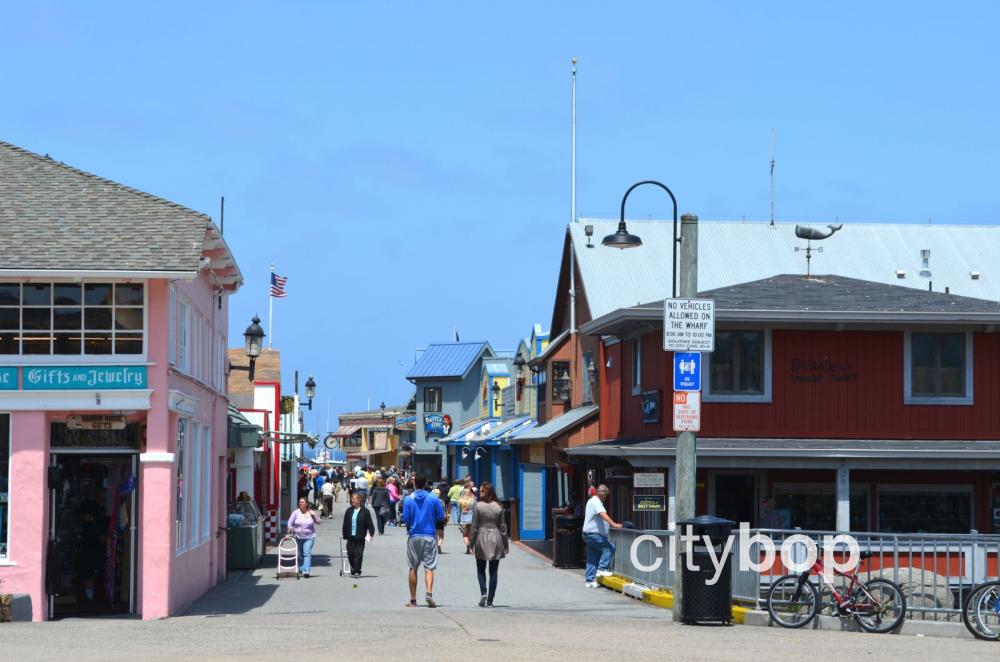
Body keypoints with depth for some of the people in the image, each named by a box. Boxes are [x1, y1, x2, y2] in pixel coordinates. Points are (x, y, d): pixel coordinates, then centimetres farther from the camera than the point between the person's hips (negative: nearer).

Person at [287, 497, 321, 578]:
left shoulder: (311, 513, 0)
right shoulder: (296, 513, -1)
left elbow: (318, 522, 2)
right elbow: (290, 523, 2)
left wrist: (314, 515, -13)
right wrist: (289, 533, -4)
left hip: (309, 537, -2)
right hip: (298, 537, 2)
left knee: (307, 553, -16)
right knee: (300, 555, 12)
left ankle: (307, 570, -24)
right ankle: (301, 570, 29)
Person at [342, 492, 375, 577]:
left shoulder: (365, 511, -4)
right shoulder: (349, 511, 7)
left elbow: (369, 524, -3)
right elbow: (345, 524, 11)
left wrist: (371, 534, -10)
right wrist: (345, 535, 9)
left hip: (360, 537, -3)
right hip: (350, 536, 4)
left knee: (359, 554, -2)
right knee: (350, 553, 4)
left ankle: (357, 571, 3)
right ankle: (353, 570, 21)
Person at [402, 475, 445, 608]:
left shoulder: (408, 499, -3)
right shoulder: (434, 499, -3)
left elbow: (405, 519, -6)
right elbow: (441, 517, 0)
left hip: (413, 536, 1)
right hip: (429, 536, -1)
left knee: (413, 568, 10)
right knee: (429, 567, 0)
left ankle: (413, 599, 12)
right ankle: (429, 593, -22)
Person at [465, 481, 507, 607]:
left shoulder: (477, 506, -7)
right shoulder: (498, 507, -1)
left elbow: (474, 526, -6)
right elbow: (503, 527, 2)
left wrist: (471, 543, 0)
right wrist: (505, 544, 9)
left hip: (482, 540, -2)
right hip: (496, 540, 2)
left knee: (481, 569, 12)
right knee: (493, 572, 6)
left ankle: (483, 592, -10)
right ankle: (490, 600, 5)